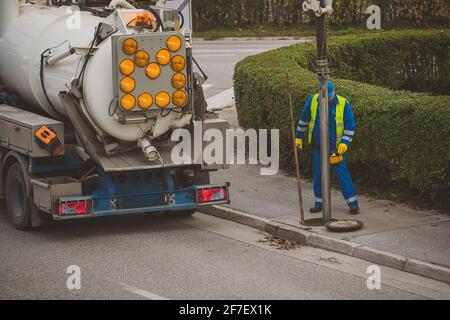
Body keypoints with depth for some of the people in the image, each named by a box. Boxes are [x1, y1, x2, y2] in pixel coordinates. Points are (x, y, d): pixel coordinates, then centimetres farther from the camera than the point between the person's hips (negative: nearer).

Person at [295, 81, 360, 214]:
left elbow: (350, 125, -4)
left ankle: (353, 203, 1)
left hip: (336, 147, -3)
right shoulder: (313, 101, -3)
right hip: (318, 147, 3)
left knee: (342, 173, -5)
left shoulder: (343, 104, -10)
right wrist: (299, 136, 14)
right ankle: (319, 202, 19)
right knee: (317, 175, 7)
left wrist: (345, 142, -12)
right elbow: (304, 118, 11)